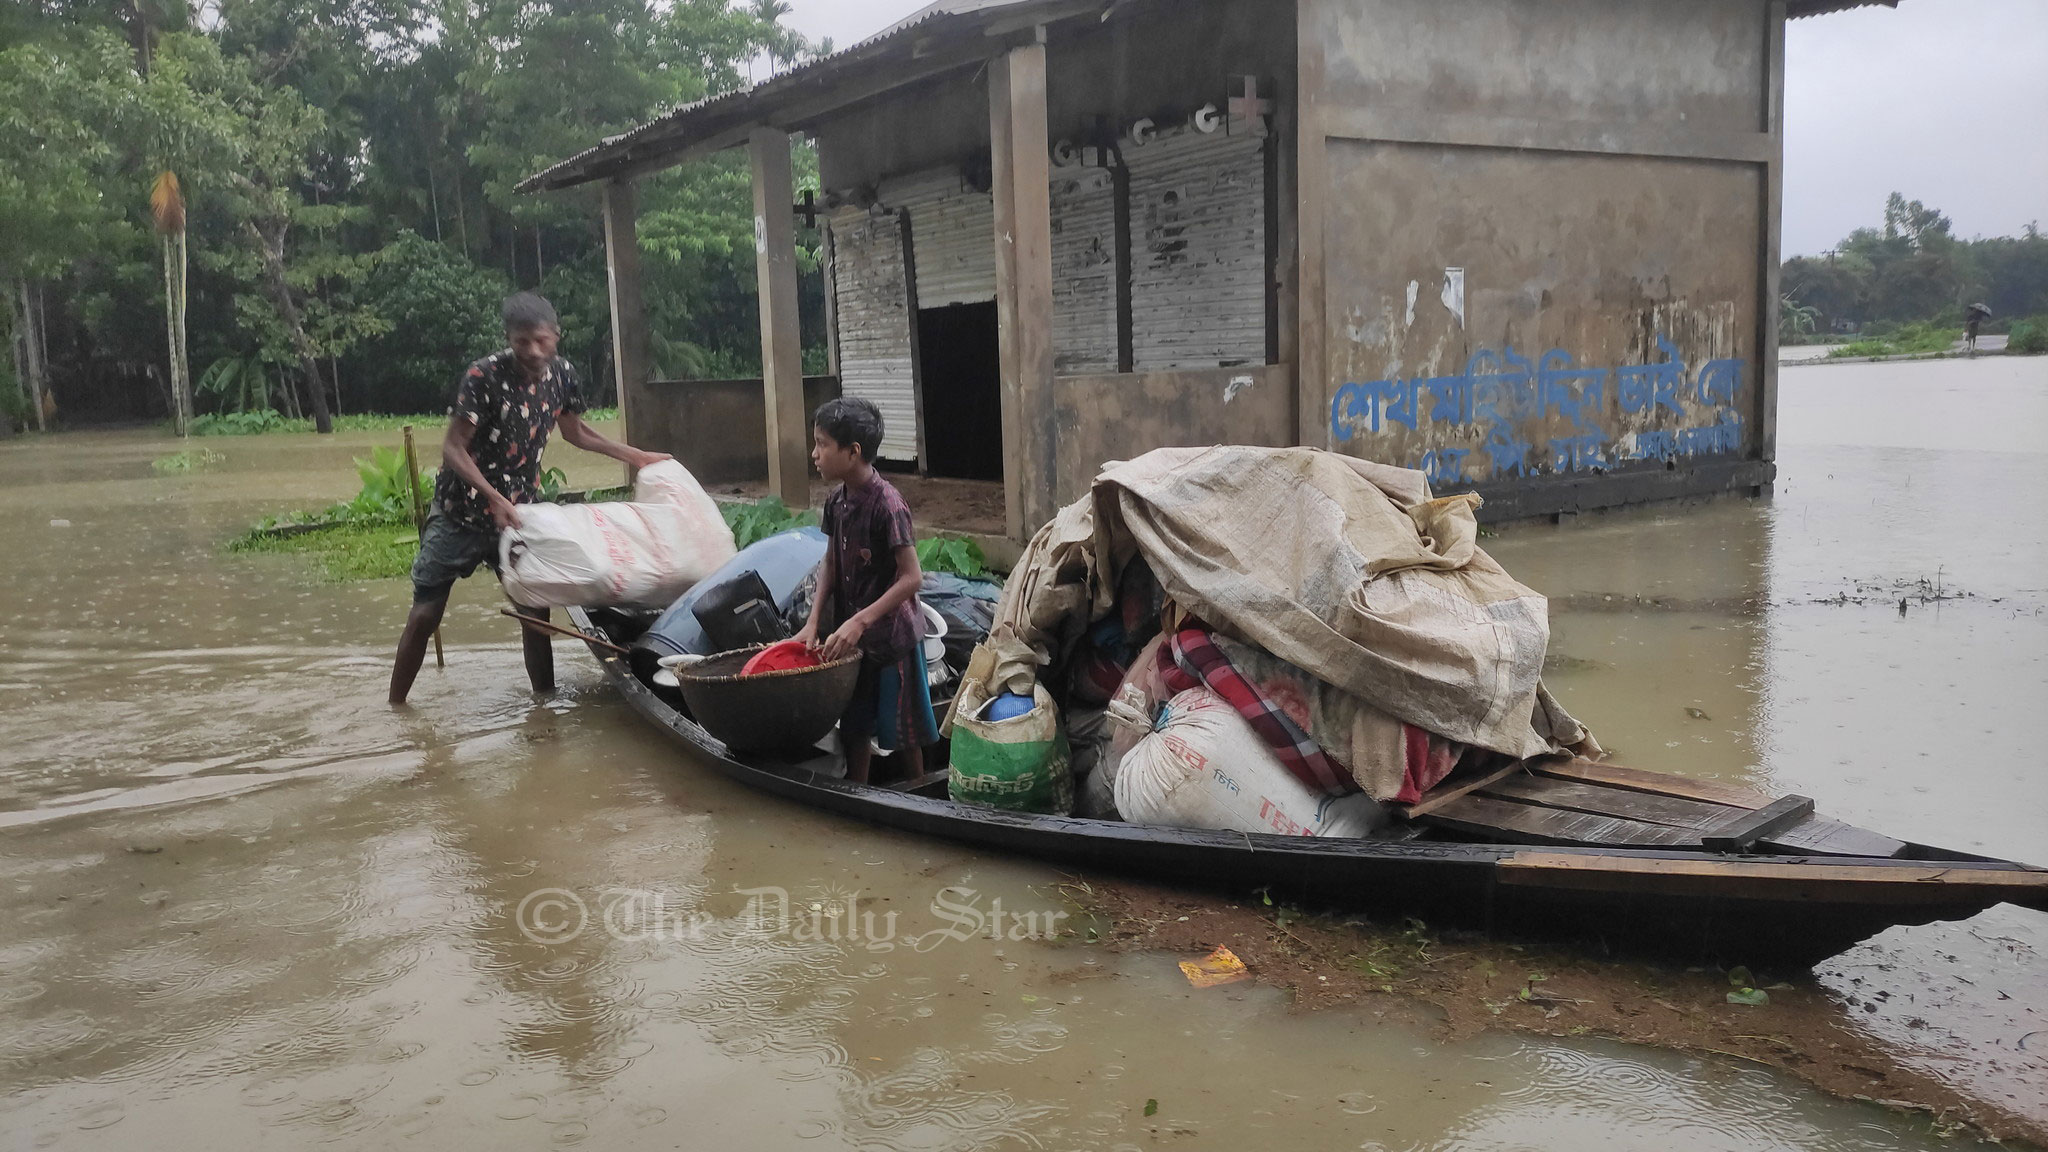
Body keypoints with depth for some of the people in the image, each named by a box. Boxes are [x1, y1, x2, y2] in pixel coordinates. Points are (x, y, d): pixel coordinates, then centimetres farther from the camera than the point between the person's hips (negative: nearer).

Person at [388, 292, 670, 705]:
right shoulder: (484, 376, -21)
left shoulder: (561, 374, -4)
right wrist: (495, 498, -31)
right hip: (460, 512, -4)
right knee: (425, 613, -1)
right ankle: (395, 706, 13)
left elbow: (576, 432, 15)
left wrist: (636, 456, 13)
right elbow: (453, 450, -19)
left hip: (517, 512, 4)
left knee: (535, 610, -1)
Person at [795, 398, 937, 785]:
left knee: (903, 731, 7)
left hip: (891, 637, -7)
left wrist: (859, 622, -26)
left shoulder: (886, 503, -21)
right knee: (855, 728, 17)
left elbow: (911, 576, -22)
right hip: (850, 637, 7)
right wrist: (813, 622, -1)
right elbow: (831, 565, 10)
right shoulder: (837, 501, 2)